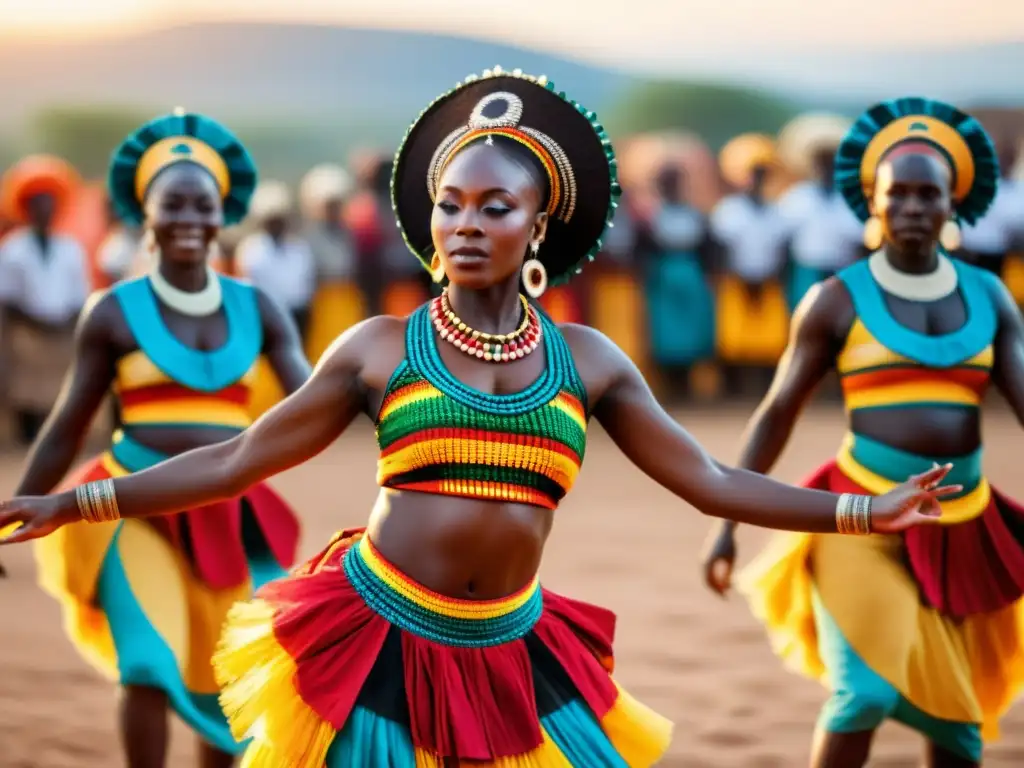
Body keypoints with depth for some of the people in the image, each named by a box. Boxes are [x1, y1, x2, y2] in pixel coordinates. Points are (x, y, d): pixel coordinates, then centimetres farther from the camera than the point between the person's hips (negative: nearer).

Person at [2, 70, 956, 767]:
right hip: (375, 641, -2)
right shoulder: (382, 348, -2)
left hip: (510, 658, 2)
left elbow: (710, 481, 6)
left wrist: (866, 510, 2)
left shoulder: (585, 360, 4)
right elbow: (237, 461, 0)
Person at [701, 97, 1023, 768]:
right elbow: (776, 415, 2)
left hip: (960, 530, 4)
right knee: (867, 691, -19)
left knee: (955, 713, 10)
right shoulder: (839, 300, -2)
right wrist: (727, 523, -2)